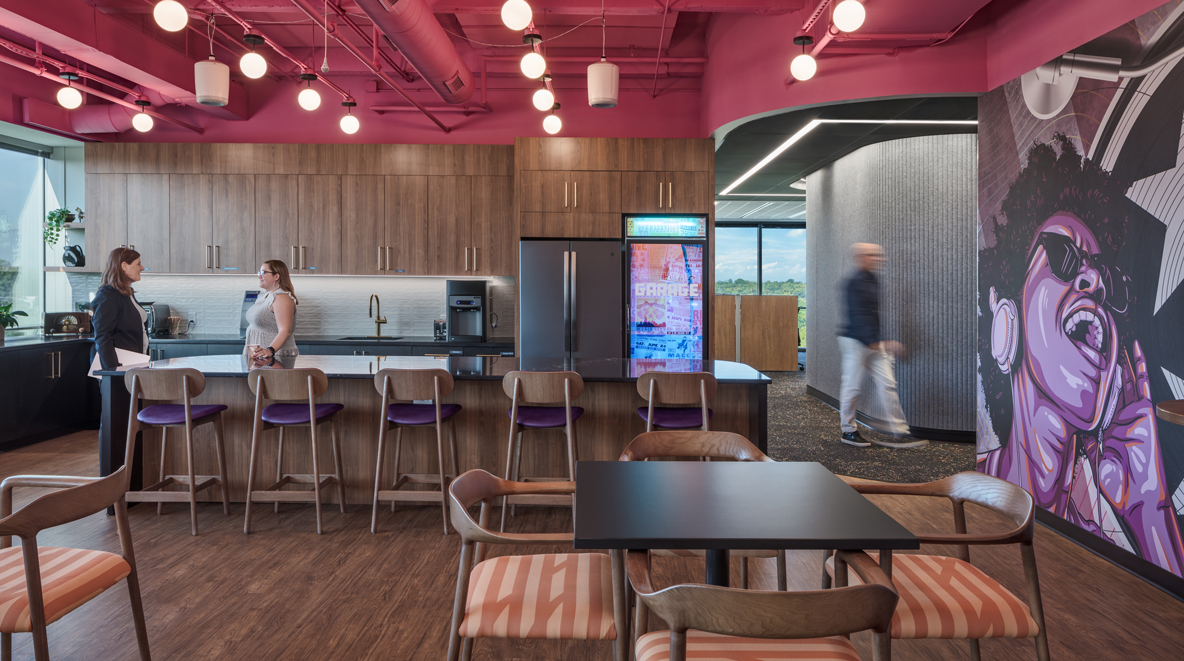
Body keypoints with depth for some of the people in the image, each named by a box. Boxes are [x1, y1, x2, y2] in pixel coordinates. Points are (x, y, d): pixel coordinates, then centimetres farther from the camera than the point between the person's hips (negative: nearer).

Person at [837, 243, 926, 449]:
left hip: (873, 342, 9)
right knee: (852, 386, 1)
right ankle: (848, 431, 15)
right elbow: (858, 316, -22)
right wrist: (875, 343, -29)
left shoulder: (872, 281, 14)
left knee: (887, 384, 3)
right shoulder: (854, 283, -15)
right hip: (855, 341, -9)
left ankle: (899, 433, 5)